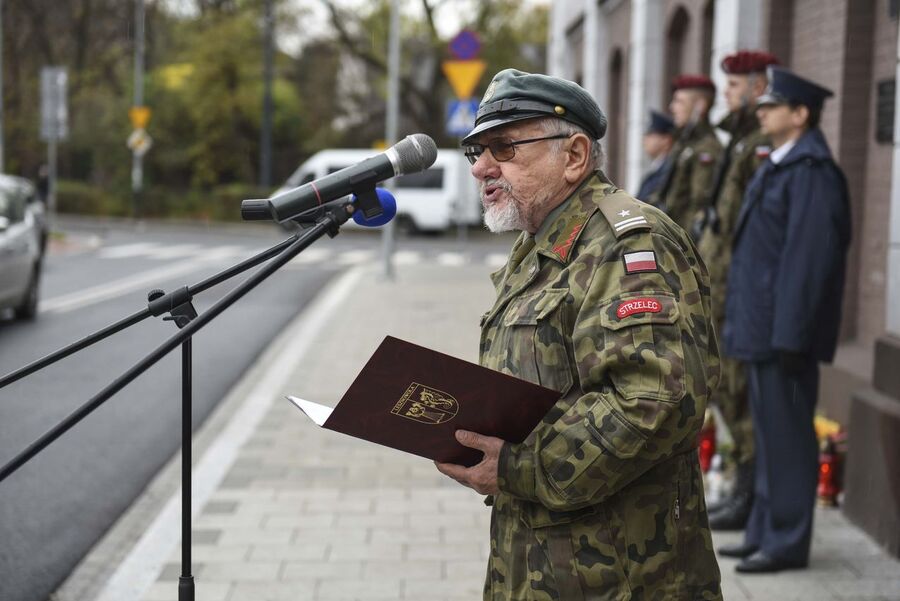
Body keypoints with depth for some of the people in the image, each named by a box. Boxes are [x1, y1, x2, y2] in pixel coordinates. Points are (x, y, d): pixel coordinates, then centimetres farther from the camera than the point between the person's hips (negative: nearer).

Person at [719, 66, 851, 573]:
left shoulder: (811, 172, -16)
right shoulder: (779, 167, 16)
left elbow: (808, 258, -21)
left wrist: (789, 336, -22)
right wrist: (741, 321, 19)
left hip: (784, 329, -10)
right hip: (762, 327, 10)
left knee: (787, 435, -3)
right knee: (770, 432, 15)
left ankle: (787, 542, 5)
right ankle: (765, 533, 25)